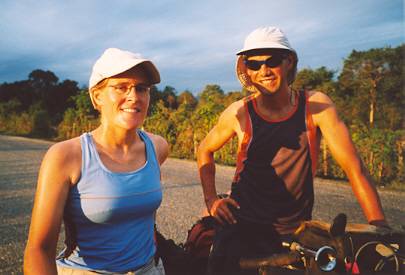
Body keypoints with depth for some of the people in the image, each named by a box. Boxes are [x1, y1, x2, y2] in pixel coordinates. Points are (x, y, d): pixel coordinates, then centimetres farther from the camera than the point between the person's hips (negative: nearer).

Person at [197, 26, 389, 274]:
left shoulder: (316, 106, -10)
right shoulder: (239, 113, -11)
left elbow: (354, 167, -11)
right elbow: (205, 150, 6)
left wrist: (382, 230, -15)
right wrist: (211, 199, -2)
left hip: (296, 230, 2)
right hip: (244, 225, -1)